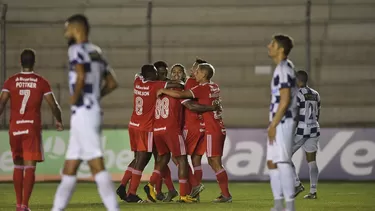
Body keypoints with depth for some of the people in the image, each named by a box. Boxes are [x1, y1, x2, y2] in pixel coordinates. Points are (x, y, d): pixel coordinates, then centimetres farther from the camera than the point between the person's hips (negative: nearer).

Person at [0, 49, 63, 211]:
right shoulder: (41, 82, -1)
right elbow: (54, 105, -1)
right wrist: (59, 122, 16)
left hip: (15, 128, 2)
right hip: (33, 127, -2)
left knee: (18, 166, 17)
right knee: (30, 167, -4)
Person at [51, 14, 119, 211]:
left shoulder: (77, 50, -8)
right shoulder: (96, 52, 18)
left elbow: (81, 77, -25)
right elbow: (112, 83, 22)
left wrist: (75, 98, -11)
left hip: (83, 112, -9)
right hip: (93, 111, 9)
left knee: (97, 165, -13)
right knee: (69, 167, 13)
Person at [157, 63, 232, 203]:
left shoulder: (202, 88, -12)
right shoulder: (214, 87, 12)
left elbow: (179, 94, -16)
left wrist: (163, 91, -3)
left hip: (212, 130, -9)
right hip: (219, 129, 9)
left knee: (216, 163, -7)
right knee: (213, 162, 12)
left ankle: (226, 195, -8)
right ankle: (224, 193, 11)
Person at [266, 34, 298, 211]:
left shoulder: (284, 69, -13)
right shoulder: (282, 68, 18)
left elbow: (285, 100, -19)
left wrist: (273, 124, -17)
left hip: (282, 122, -10)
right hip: (279, 123, 10)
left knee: (283, 162, -11)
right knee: (272, 162, 11)